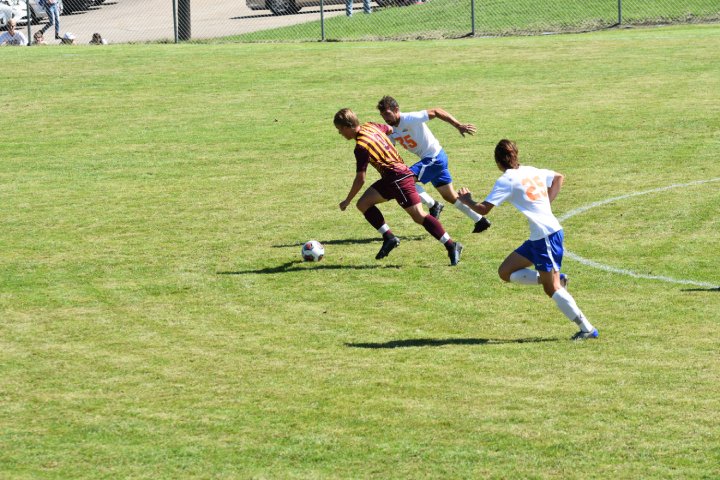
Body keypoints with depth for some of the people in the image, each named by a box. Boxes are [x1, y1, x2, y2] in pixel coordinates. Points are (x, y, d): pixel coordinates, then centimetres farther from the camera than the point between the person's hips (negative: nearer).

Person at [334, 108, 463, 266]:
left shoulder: (361, 147, -19)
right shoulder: (370, 126, 6)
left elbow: (360, 180, -17)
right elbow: (389, 129, 27)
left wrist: (347, 201, -5)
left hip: (398, 178, -10)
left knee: (419, 216, -14)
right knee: (363, 204, 7)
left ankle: (451, 246, -14)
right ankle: (389, 237, 7)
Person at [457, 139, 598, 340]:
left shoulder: (506, 181, -11)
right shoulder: (532, 171, 12)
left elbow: (483, 209, -14)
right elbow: (559, 178, 29)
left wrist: (468, 201, 6)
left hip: (546, 236, -9)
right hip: (538, 238, 9)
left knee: (552, 288, -4)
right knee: (506, 272, 12)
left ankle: (587, 329, -2)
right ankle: (556, 278, 7)